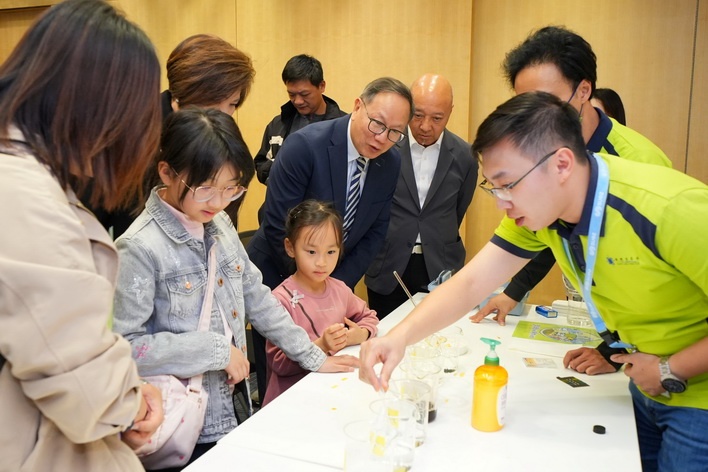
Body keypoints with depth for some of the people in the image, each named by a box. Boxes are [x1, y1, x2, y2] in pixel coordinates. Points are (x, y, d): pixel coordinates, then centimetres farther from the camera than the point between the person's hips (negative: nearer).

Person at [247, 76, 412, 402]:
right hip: (277, 273, -4)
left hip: (337, 279, 5)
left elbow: (375, 232, 1)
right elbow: (277, 228, -21)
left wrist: (340, 283, -8)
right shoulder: (305, 145, -24)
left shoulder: (391, 163, -7)